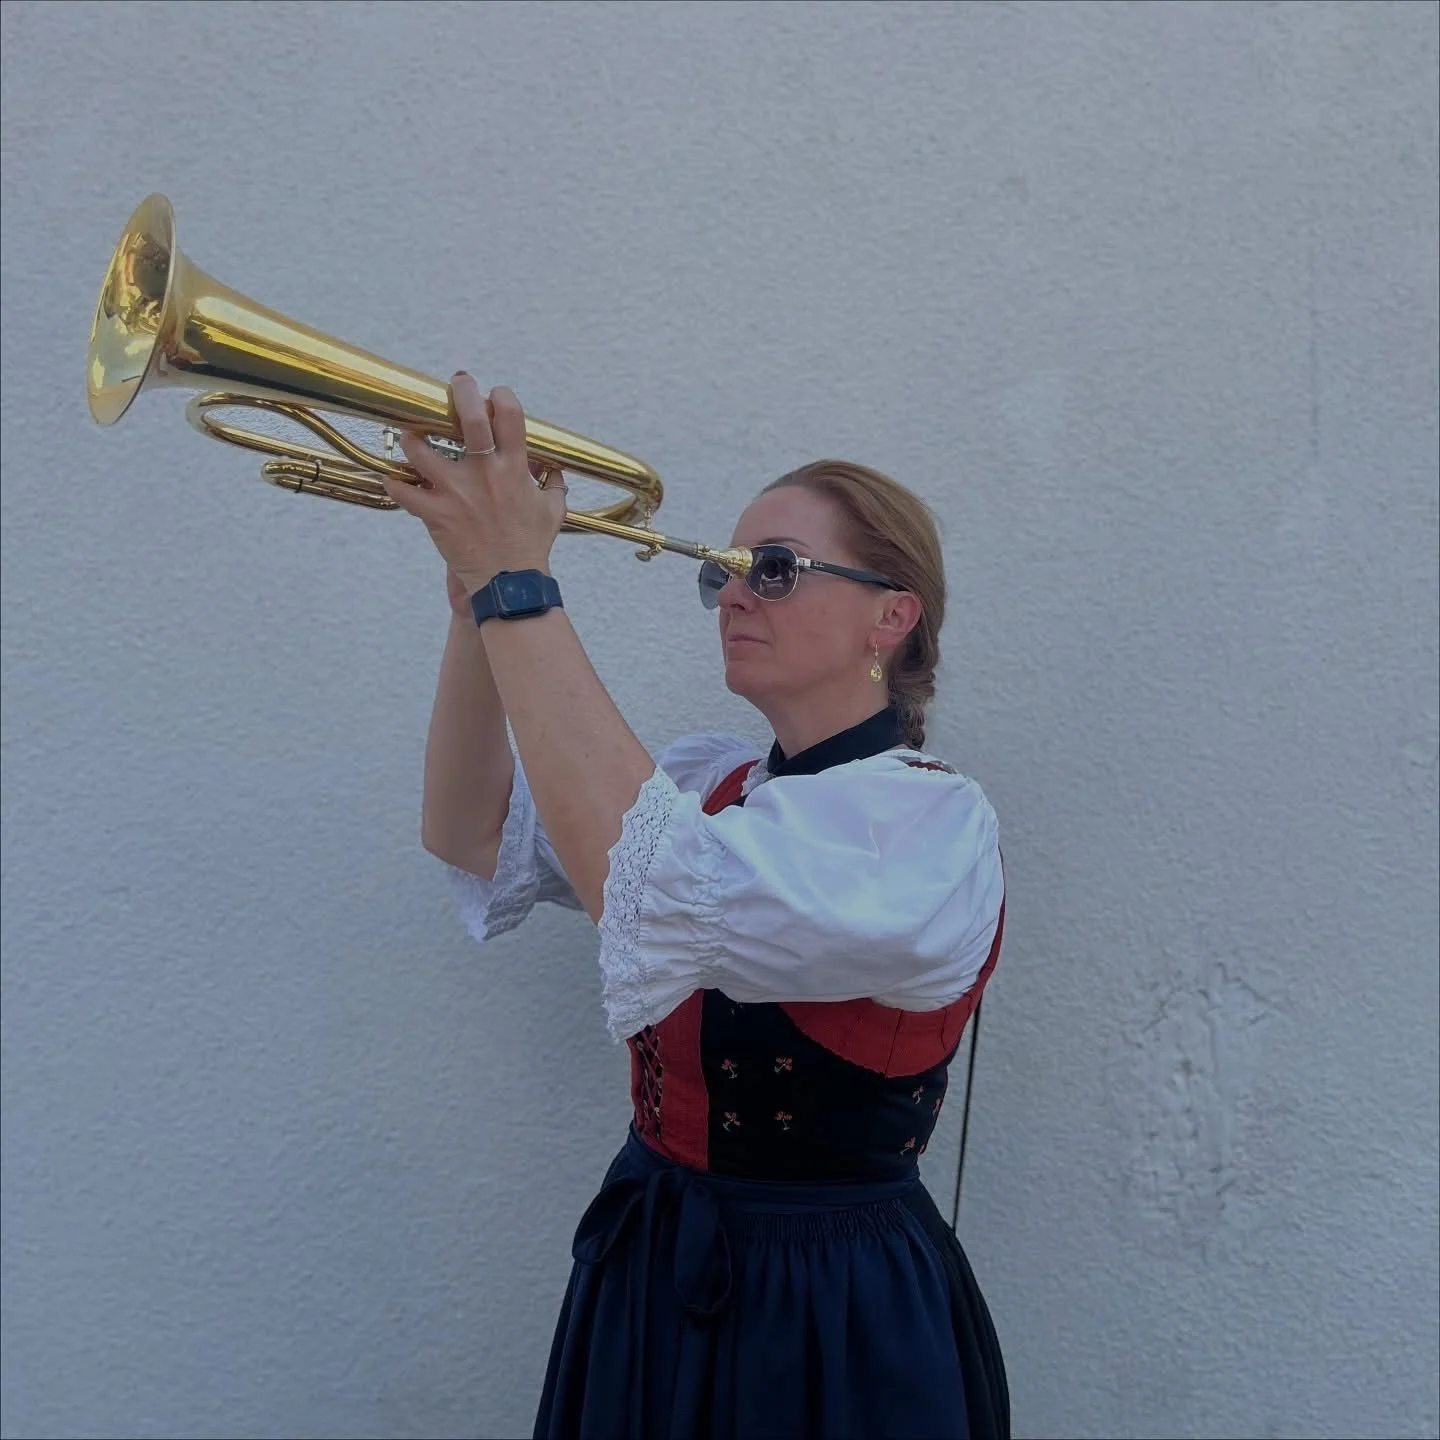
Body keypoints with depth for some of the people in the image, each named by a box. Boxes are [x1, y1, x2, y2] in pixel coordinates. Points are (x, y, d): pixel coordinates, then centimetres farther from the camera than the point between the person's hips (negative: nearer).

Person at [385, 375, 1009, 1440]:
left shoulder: (933, 820, -19)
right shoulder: (720, 782, 6)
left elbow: (649, 885, -34)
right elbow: (474, 835, -1)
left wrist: (521, 588, -32)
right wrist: (480, 596, -14)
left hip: (829, 1320, -6)